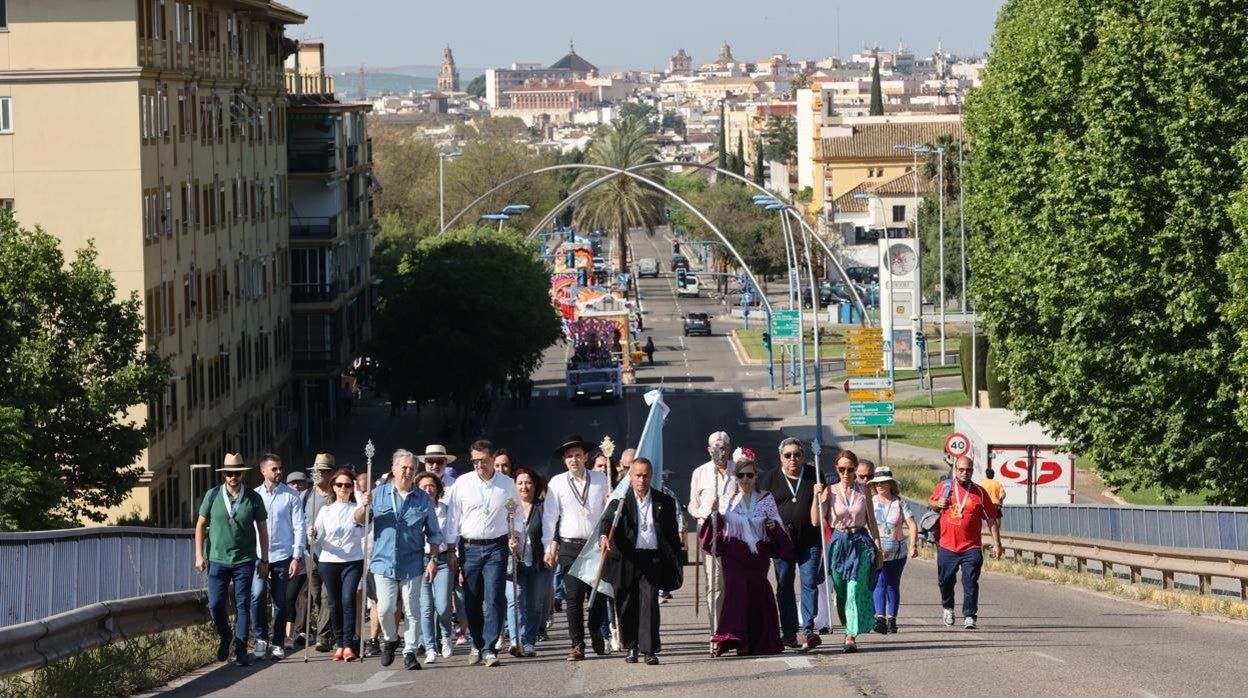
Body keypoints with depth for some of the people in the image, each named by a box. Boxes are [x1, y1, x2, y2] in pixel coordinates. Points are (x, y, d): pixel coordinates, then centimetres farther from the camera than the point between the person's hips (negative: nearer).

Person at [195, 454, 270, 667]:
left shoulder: (253, 498, -1)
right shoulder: (212, 496, 0)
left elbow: (262, 529, 6)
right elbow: (201, 525, 7)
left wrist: (264, 560, 4)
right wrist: (199, 555, 1)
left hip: (244, 561, -1)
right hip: (217, 560, 1)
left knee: (243, 606, -2)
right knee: (215, 604, -1)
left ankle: (240, 651, 2)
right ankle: (225, 638, 26)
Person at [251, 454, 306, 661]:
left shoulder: (291, 495, 3)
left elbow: (299, 527, 1)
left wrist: (297, 557, -5)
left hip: (282, 556, 0)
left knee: (281, 602, 5)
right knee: (257, 596, -16)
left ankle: (278, 643, 15)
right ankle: (261, 638, -3)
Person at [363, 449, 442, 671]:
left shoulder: (423, 499, 7)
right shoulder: (379, 494, 6)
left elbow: (433, 534, 10)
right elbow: (358, 520, 6)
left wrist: (433, 560, 2)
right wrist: (364, 507, -15)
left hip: (413, 564, 0)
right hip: (384, 561, 0)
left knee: (412, 609, 0)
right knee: (385, 609, -6)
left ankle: (410, 653, 7)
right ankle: (390, 639, 21)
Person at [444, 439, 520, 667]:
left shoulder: (508, 484, 4)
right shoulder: (462, 484, 3)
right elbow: (453, 517, 5)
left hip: (496, 547, -1)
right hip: (469, 547, 1)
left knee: (494, 599, -11)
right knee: (471, 602, 5)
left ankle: (489, 649, -10)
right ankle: (477, 645, 21)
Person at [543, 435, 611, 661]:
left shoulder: (600, 480, 7)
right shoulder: (557, 483, 3)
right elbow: (549, 517, 3)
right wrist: (549, 548, -1)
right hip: (570, 547, -1)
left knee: (599, 594, 5)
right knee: (573, 597, -3)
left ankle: (595, 630, 32)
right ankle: (577, 645, 3)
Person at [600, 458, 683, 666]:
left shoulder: (664, 502, 9)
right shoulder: (621, 500, 4)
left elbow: (672, 533, 12)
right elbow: (607, 519, -12)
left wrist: (675, 561, 8)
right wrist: (603, 536, -33)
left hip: (652, 558, 0)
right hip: (626, 558, 0)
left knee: (649, 602, -10)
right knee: (627, 604, 4)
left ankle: (649, 650, -10)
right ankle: (631, 648, 19)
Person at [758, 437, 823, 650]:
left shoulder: (814, 475, 8)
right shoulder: (771, 478, 7)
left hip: (809, 541, -1)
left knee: (809, 583, -10)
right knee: (784, 587, 4)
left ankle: (808, 630, -12)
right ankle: (789, 634, 10)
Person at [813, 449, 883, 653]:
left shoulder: (864, 490, 5)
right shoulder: (830, 491, 1)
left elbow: (871, 520, 11)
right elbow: (816, 521, -6)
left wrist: (878, 547, 7)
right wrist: (817, 496, -15)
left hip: (861, 544, -1)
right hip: (839, 543, 1)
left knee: (856, 589, -13)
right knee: (842, 593, 6)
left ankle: (851, 636, -17)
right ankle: (850, 631, 21)